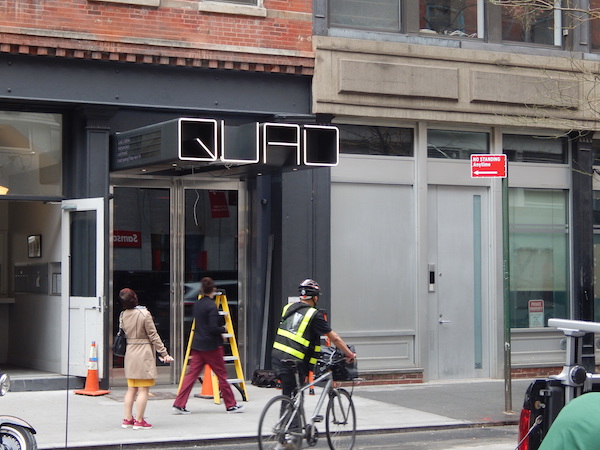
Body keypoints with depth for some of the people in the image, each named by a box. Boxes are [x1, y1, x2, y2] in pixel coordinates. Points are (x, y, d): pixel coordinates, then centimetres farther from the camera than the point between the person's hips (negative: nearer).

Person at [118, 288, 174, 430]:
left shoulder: (123, 315, 2)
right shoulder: (144, 314, -14)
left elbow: (124, 333, 10)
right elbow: (153, 336, -11)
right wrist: (164, 353, -4)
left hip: (130, 353, 6)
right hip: (144, 354, -6)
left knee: (131, 389, 13)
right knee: (143, 390, -1)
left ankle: (128, 419, 15)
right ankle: (139, 421, -1)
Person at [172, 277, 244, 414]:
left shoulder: (197, 304, 8)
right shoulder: (211, 306, -16)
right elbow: (213, 328, -21)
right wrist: (223, 329, -2)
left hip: (197, 345, 7)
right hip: (211, 346, -7)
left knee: (191, 374, 5)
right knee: (222, 375, 4)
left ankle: (179, 405, -1)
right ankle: (231, 405, 13)